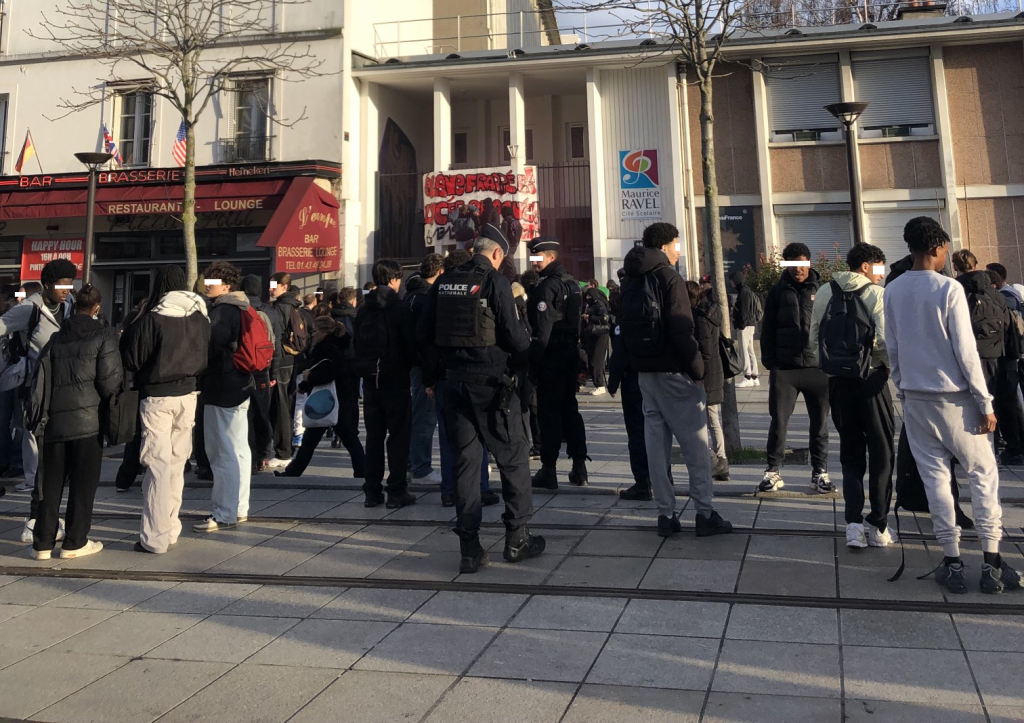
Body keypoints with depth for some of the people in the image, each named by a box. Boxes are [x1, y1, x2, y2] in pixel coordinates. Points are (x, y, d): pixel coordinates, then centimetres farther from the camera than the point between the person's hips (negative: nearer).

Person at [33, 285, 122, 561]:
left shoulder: (56, 338, 8)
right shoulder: (104, 335, -5)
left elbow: (44, 378, 8)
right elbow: (110, 381, -9)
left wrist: (44, 410, 19)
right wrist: (107, 397, 11)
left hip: (55, 418, 4)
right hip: (87, 419, -4)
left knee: (51, 482, 12)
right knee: (83, 482, 5)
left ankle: (43, 542, 17)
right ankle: (74, 542, 11)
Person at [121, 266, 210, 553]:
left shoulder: (152, 319, -14)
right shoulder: (201, 319, 2)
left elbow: (131, 359, -6)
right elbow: (206, 357, 11)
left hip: (156, 397, -5)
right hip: (188, 394, 5)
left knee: (159, 465, -2)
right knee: (177, 463, 14)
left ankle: (155, 538, 2)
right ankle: (170, 529, 23)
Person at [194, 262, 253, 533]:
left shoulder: (222, 312, -16)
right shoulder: (242, 308, 15)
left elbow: (210, 346, -19)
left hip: (222, 390, -10)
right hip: (240, 387, 10)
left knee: (224, 453, -6)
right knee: (239, 449, 14)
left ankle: (224, 514, -2)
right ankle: (239, 508, 23)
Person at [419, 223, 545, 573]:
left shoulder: (444, 283, 7)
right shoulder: (495, 282, -9)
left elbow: (425, 335, 10)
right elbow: (513, 334, -13)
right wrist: (523, 357, 7)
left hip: (454, 381, 5)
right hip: (491, 381, -5)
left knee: (464, 460, 9)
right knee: (513, 458, 8)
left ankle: (470, 549, 10)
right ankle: (517, 538, 13)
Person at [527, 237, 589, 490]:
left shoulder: (547, 286, -14)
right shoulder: (572, 283, 14)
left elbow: (542, 329, -19)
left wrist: (534, 362, -16)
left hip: (552, 356, -8)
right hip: (571, 354, 9)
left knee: (549, 411, -4)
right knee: (570, 408, 13)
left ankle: (548, 470, 0)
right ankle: (579, 467, 16)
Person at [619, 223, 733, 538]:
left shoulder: (630, 281, 13)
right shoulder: (668, 277, -10)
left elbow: (625, 329, 14)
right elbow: (681, 331, -17)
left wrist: (638, 363, 15)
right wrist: (698, 370, -11)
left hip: (645, 373, 7)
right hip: (674, 373, -7)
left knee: (656, 444, 8)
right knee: (696, 446, 0)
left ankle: (666, 514, 11)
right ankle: (705, 514, 3)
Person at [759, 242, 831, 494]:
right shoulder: (778, 291, 6)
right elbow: (768, 330, 6)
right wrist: (770, 361, 0)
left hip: (818, 367, 1)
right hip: (784, 369, 0)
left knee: (820, 423, 8)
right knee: (778, 421, 1)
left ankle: (820, 472, 18)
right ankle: (772, 470, 12)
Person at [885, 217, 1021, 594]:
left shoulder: (892, 291, 2)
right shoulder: (949, 288, -12)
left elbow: (892, 348, 6)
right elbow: (965, 351, -12)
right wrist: (984, 403, -6)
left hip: (914, 397, 4)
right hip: (953, 395, -4)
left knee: (934, 475, 7)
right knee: (983, 473, 8)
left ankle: (952, 562, 9)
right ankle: (991, 562, 9)